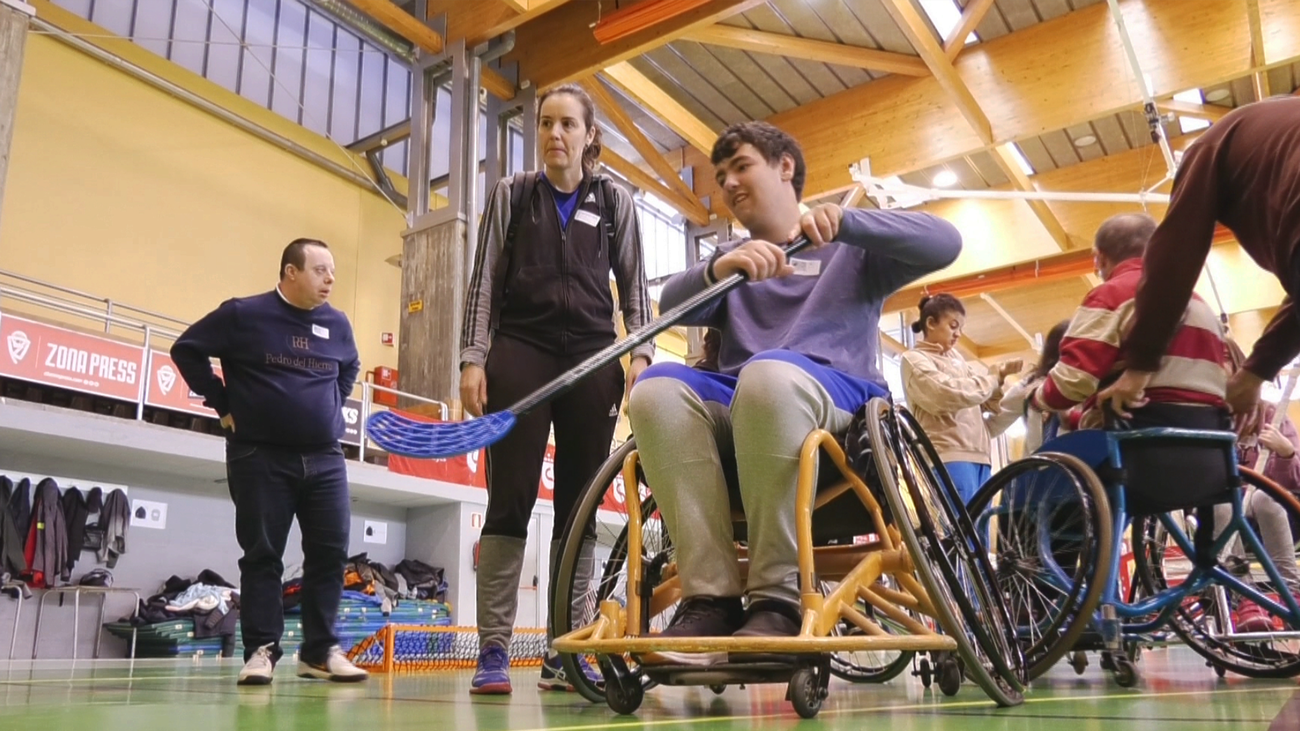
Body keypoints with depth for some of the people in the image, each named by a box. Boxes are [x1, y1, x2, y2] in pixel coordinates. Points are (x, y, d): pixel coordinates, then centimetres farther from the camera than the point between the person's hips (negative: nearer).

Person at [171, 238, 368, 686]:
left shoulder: (337, 325, 8)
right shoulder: (244, 314, -5)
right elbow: (186, 350, 3)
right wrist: (223, 404, -1)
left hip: (325, 459, 4)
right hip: (260, 457, -4)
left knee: (330, 553, 1)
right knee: (262, 555, 0)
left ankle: (320, 650, 11)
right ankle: (261, 650, 8)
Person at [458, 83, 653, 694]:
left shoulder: (615, 202, 13)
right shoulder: (511, 194, 12)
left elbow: (634, 284, 11)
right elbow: (485, 281, 8)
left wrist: (639, 353, -4)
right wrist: (472, 359, -2)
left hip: (592, 358, 1)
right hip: (519, 353, -1)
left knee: (579, 507, -1)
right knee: (510, 501, -6)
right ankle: (493, 651, -3)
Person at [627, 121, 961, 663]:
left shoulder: (850, 250, 18)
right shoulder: (729, 259, 27)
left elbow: (944, 243, 0)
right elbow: (673, 305, 6)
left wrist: (844, 222, -14)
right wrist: (719, 268, -17)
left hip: (838, 403, -3)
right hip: (737, 409, 4)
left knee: (769, 372, -37)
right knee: (657, 385, -28)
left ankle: (778, 599, -31)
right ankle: (710, 599, -31)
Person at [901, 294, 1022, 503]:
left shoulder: (956, 358, 24)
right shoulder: (914, 359, 2)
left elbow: (988, 404, 23)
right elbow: (948, 394, -15)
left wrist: (1000, 376, 4)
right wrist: (994, 379, -1)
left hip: (978, 455, 8)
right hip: (948, 456, -8)